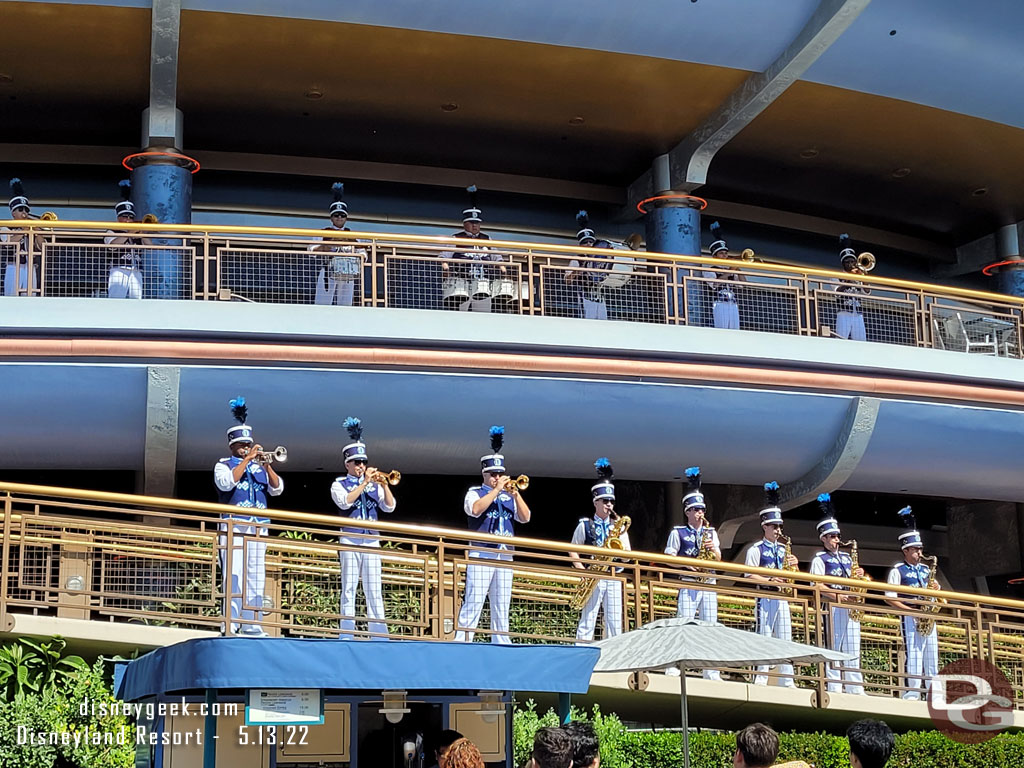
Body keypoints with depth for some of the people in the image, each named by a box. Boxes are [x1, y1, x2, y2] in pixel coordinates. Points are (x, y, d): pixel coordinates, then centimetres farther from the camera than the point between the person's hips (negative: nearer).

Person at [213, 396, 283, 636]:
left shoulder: (260, 467, 17)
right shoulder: (224, 465, 6)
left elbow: (277, 489, 6)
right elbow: (227, 482, -16)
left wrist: (266, 465, -8)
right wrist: (247, 460, -15)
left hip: (258, 530, 5)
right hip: (234, 528, -5)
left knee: (256, 578, 4)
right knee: (234, 577, -12)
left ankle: (251, 624, 6)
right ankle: (231, 623, -13)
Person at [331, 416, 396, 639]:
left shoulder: (374, 485, 13)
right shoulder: (339, 484, 4)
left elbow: (389, 507, 5)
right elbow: (345, 502, -16)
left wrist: (384, 484, -7)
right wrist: (365, 482, -15)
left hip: (371, 541, 3)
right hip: (350, 540, -3)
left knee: (374, 590, 1)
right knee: (349, 588, -2)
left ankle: (379, 635, 1)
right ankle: (346, 635, -1)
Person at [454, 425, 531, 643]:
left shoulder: (509, 496, 15)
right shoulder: (475, 493, 4)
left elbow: (525, 517, 3)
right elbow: (476, 509, -17)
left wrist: (515, 494, -10)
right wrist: (496, 490, -16)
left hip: (505, 556, 5)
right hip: (481, 555, -5)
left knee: (502, 607, 7)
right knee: (473, 603, -10)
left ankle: (501, 644, 11)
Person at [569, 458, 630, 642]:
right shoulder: (584, 525, 4)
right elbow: (573, 551, 5)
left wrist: (619, 539, -10)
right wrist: (583, 571, -9)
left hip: (613, 577, 4)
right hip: (593, 578, -3)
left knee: (615, 622, 1)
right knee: (588, 618, -7)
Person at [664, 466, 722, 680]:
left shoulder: (711, 533, 17)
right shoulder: (678, 532, 5)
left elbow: (718, 559, 15)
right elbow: (669, 558, 0)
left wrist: (713, 549, -6)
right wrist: (686, 564, -15)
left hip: (709, 584, 4)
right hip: (688, 583, -4)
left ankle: (711, 672, 3)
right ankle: (673, 668, -12)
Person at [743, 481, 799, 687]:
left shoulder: (783, 550, 16)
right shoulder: (756, 549, -2)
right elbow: (750, 576, -8)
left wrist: (792, 566, -3)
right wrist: (770, 581, -20)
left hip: (781, 597, 6)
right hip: (765, 597, -6)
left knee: (785, 638, 4)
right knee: (764, 636, -7)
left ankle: (786, 679, 5)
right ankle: (761, 677, -6)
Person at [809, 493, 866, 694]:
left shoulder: (847, 558, 21)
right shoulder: (820, 559, 1)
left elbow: (855, 581, 23)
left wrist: (859, 575, -1)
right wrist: (838, 595, -20)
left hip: (850, 606, 6)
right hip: (832, 606, -6)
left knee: (852, 649, 4)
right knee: (833, 647, -6)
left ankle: (855, 689, 4)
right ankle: (834, 688, -6)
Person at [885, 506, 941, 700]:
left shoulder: (926, 569, 16)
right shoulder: (897, 571, -2)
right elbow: (890, 598, -8)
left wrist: (935, 589, -1)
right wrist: (911, 611, -16)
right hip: (910, 617, -6)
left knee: (932, 654, 5)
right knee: (913, 653, -10)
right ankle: (912, 692, -8)